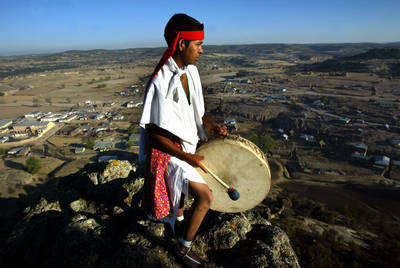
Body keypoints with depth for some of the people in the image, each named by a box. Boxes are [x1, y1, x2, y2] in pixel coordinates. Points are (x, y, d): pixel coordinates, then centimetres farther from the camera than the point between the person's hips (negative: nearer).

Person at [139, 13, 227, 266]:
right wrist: (187, 157, -22)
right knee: (205, 195, -12)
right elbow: (156, 133, -23)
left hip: (189, 143, 9)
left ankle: (179, 214, 60)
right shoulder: (160, 83, -28)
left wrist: (211, 125, -9)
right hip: (169, 150, -9)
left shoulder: (191, 71, -2)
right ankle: (185, 247, 13)